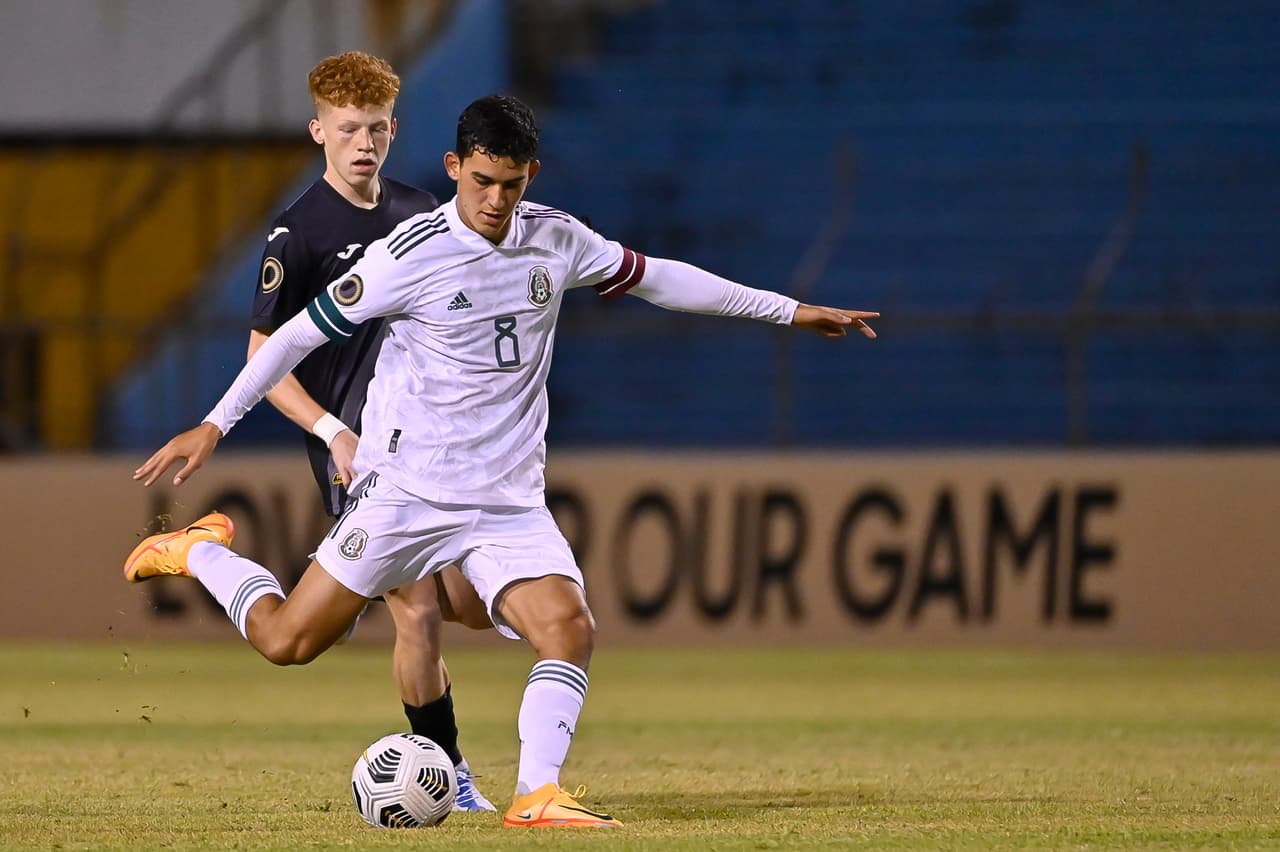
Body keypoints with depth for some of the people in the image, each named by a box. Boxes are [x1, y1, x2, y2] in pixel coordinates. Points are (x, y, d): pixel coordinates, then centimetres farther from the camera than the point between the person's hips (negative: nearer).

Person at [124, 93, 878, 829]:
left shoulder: (555, 240, 2)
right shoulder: (409, 255, -13)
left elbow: (654, 277, 17)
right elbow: (303, 331, -5)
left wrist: (787, 310, 20)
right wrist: (215, 424, -7)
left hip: (509, 500, 4)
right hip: (405, 487, -4)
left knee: (569, 628, -20)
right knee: (287, 642, -3)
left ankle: (538, 794, -21)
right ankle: (201, 552, 24)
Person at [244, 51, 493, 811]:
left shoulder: (418, 211, 8)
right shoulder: (298, 234, -10)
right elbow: (264, 357, -8)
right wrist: (334, 433, -19)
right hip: (357, 452, -6)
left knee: (475, 601, -3)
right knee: (418, 612, -9)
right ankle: (448, 774, 4)